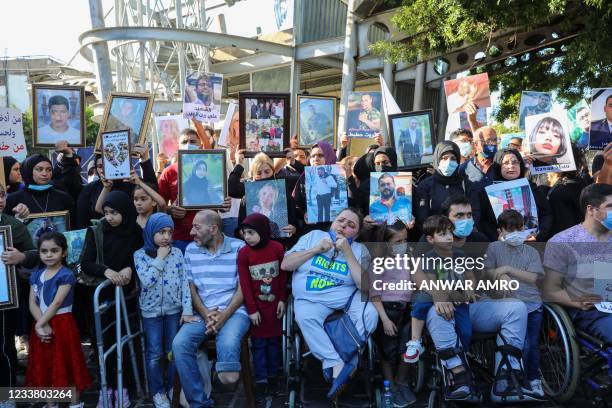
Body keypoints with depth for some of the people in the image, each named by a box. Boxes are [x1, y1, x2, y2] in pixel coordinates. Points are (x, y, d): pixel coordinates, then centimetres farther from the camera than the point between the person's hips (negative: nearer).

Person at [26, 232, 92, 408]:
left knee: (67, 364, 2)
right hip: (42, 324, 6)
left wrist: (39, 323, -15)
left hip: (62, 324, -6)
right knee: (45, 366, 13)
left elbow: (56, 303, -16)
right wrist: (42, 325, -14)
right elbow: (32, 304, 0)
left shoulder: (66, 275, -12)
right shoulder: (36, 275, 6)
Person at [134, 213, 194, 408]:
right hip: (151, 311, -1)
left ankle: (174, 388, 27)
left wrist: (187, 310, -10)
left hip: (174, 309, 2)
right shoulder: (140, 255, -6)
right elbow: (147, 281, -19)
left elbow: (184, 282, -4)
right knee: (154, 353, 6)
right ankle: (158, 392, 21)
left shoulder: (177, 252, -3)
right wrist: (159, 258, -16)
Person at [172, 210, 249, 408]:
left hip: (234, 311, -4)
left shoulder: (239, 248, -1)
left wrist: (224, 315, -16)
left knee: (227, 344, -35)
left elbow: (243, 288, -4)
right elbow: (191, 287, 9)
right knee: (180, 344, -23)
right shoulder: (191, 250, 10)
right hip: (202, 313, 4)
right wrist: (206, 314, -8)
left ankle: (227, 381, -5)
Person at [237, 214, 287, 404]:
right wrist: (251, 309, -9)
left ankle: (273, 377, 24)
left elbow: (283, 276, 0)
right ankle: (261, 381, 12)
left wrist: (282, 300, -1)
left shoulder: (277, 248, -8)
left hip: (275, 303, 1)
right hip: (257, 305, -1)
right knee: (259, 343, 4)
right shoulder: (243, 253, -10)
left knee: (274, 340, 11)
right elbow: (244, 283, -9)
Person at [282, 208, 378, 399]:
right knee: (305, 316, -32)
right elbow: (285, 265, -2)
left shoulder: (360, 250, 2)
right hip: (311, 300, 0)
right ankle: (337, 364, -25)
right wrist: (316, 249, -11)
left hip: (348, 299, 1)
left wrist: (347, 252, -17)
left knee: (370, 313, -26)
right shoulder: (313, 236, 4)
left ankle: (337, 363, -22)